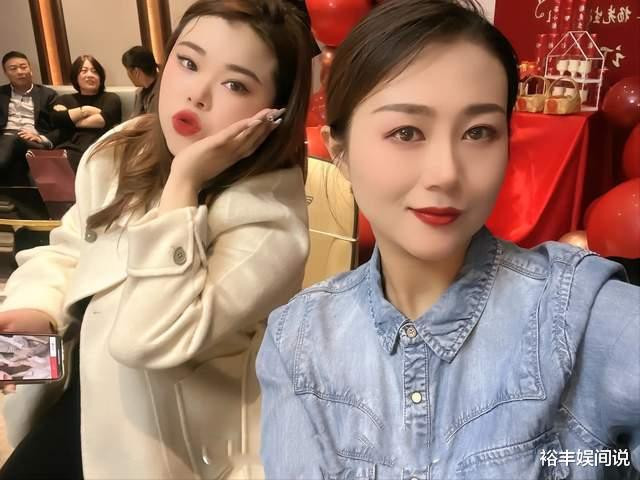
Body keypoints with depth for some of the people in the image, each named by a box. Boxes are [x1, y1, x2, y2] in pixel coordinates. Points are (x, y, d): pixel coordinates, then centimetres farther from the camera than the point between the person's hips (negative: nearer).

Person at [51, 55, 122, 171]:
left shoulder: (111, 98, 21)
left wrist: (69, 120, 7)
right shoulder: (64, 99, 29)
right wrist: (85, 110, 5)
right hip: (71, 149, 2)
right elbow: (57, 118, 7)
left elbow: (105, 119, -1)